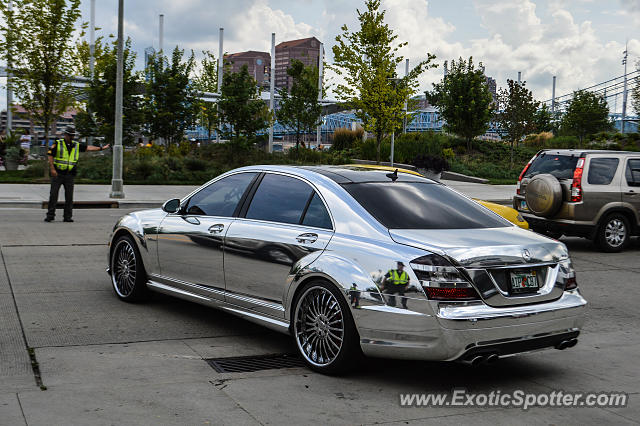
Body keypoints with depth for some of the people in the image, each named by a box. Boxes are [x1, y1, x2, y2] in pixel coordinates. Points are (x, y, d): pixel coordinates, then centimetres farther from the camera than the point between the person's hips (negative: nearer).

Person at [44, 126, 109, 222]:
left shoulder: (76, 146, 11)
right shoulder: (57, 144, -1)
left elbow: (88, 148, 12)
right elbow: (50, 156, -4)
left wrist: (101, 148, 9)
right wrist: (52, 169, -12)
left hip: (69, 175, 3)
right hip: (57, 174, -3)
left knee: (69, 196, 2)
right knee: (53, 194, -3)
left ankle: (67, 216, 7)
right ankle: (50, 215, 2)